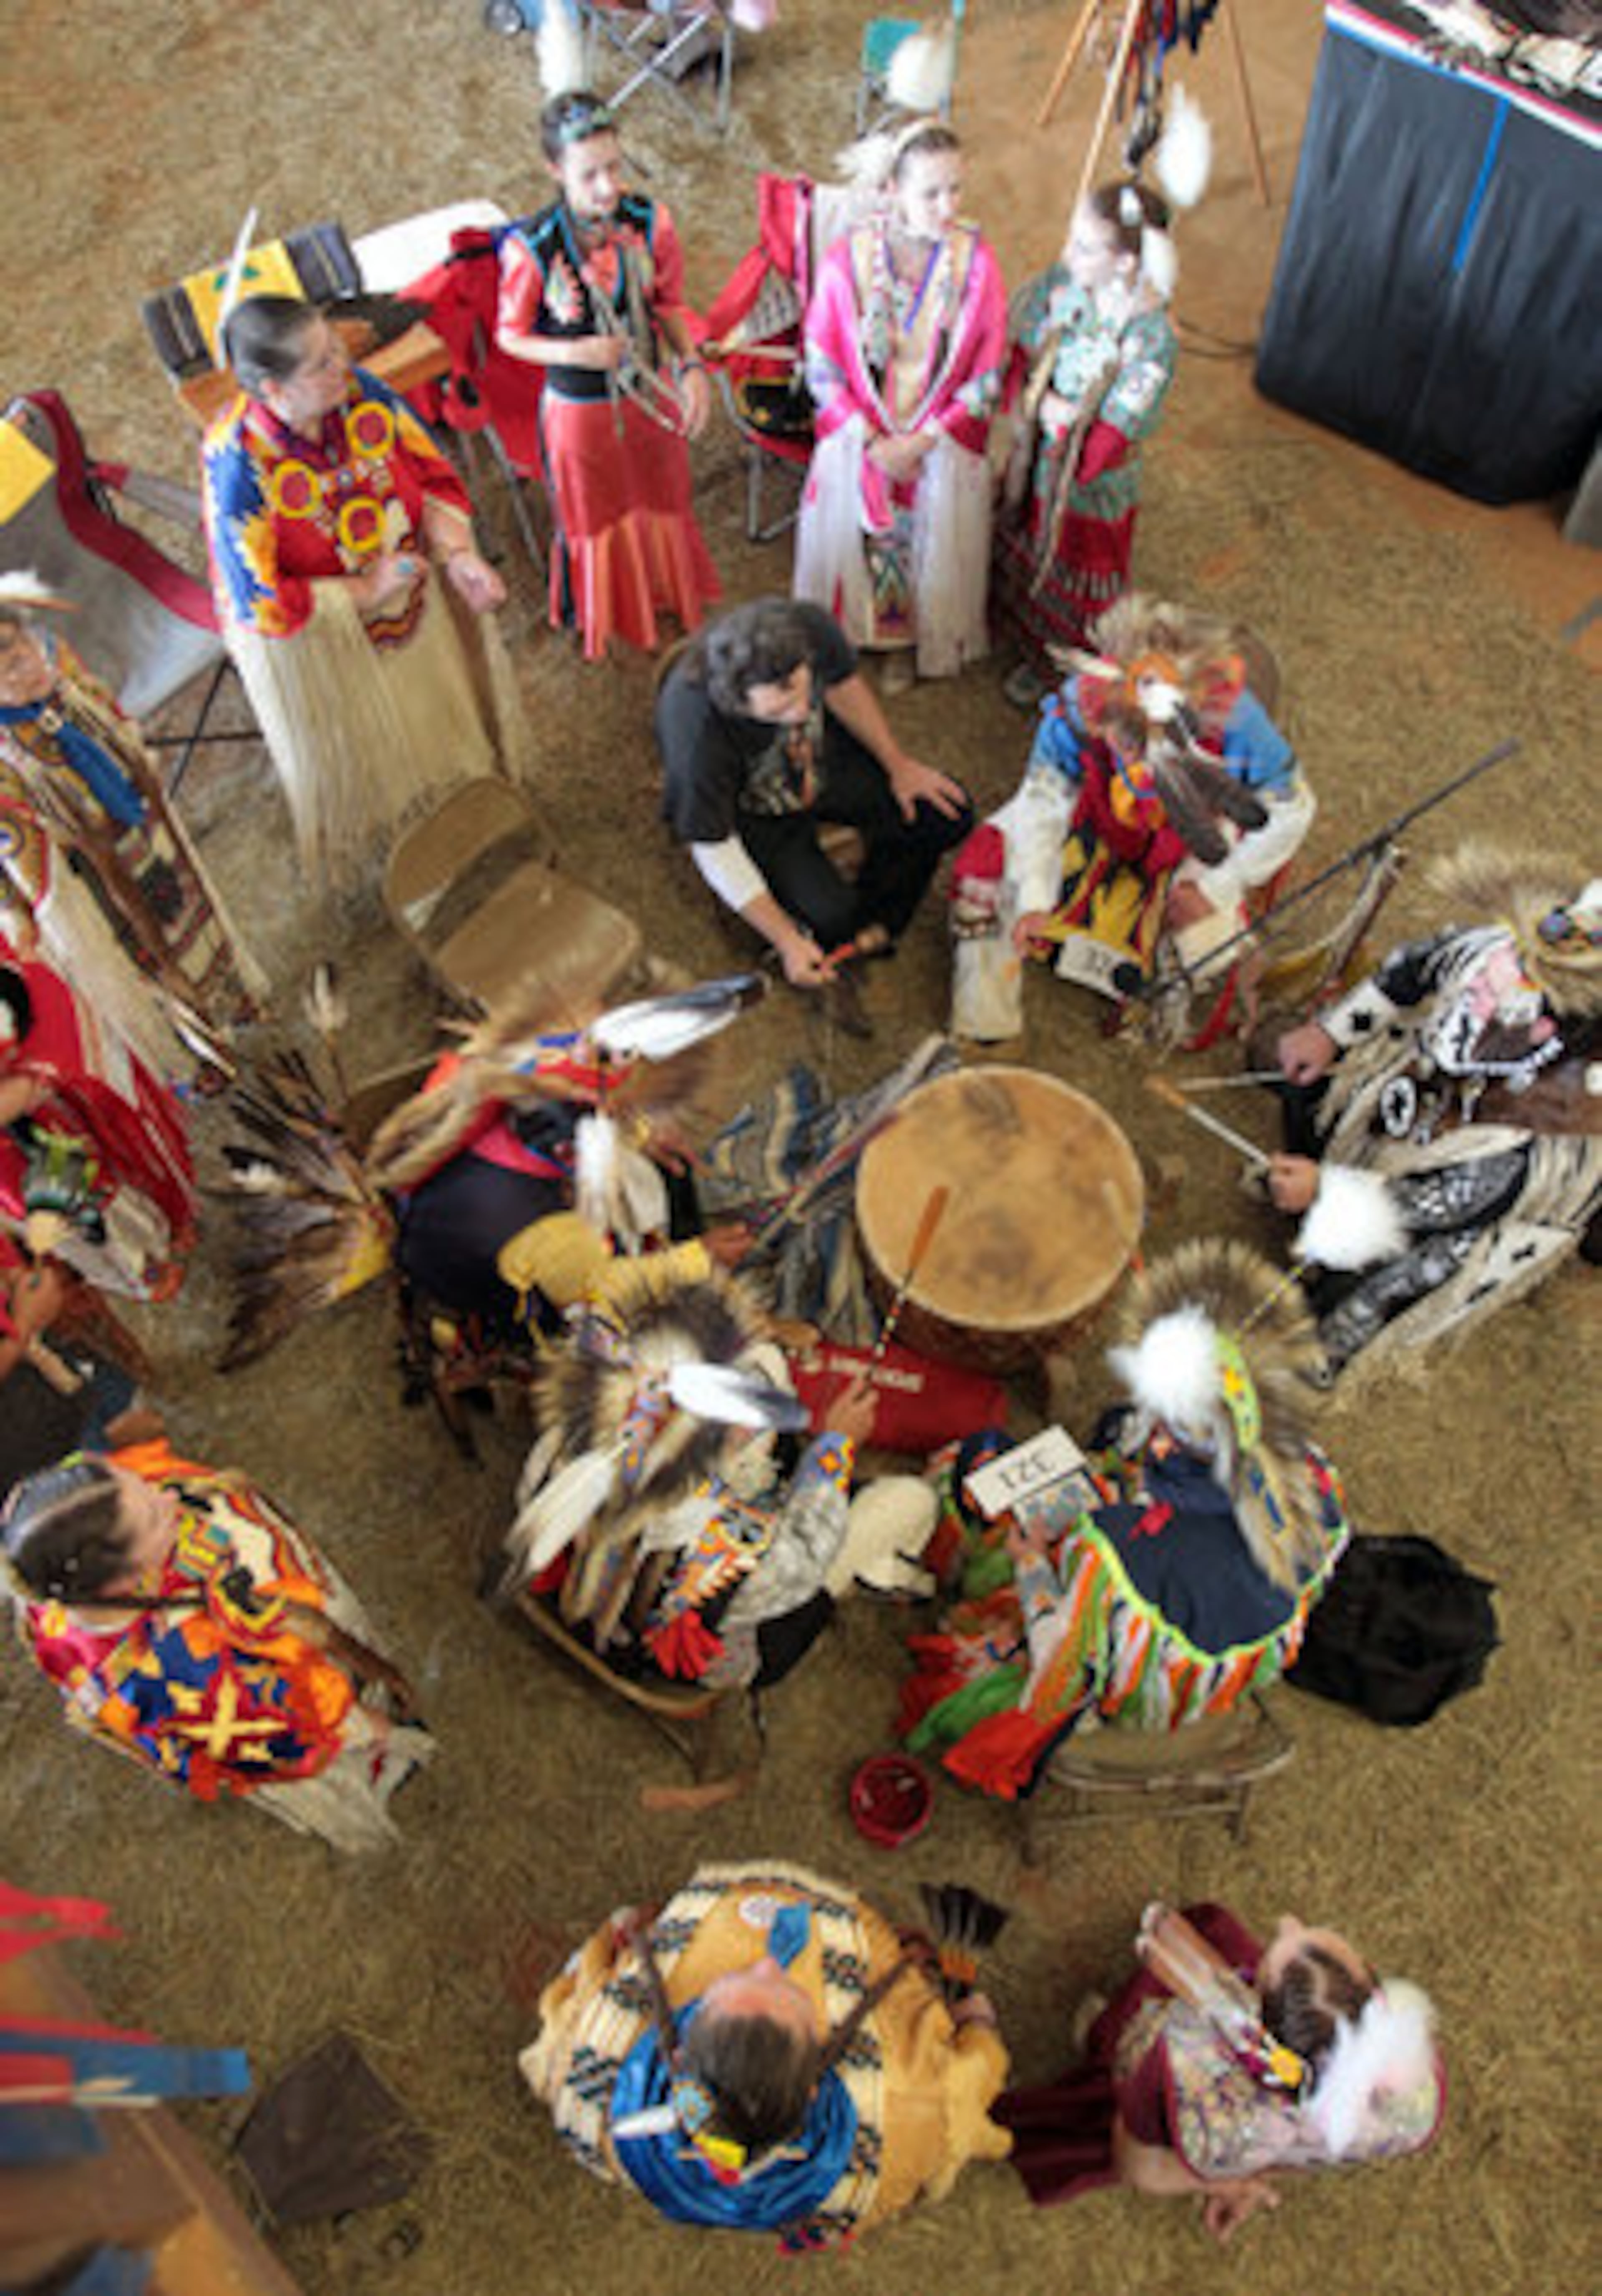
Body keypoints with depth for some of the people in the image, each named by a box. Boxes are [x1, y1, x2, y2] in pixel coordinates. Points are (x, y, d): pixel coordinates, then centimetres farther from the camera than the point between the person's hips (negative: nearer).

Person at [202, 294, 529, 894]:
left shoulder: (358, 390, -21)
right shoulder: (237, 462, -34)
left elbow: (432, 474, -7)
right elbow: (260, 606, -29)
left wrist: (459, 555, -24)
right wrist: (366, 592, -27)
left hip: (414, 593, 5)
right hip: (318, 640, -5)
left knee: (442, 722, 28)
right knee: (361, 761, 20)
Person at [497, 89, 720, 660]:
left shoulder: (649, 221, -18)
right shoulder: (530, 248, -27)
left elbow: (670, 303, -2)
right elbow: (511, 336, -12)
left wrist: (692, 365, -19)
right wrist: (575, 353, -29)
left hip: (650, 393, 3)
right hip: (578, 409, -3)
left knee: (661, 501, 27)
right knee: (593, 519, 21)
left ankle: (670, 596, 57)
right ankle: (600, 618, 50)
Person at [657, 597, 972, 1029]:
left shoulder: (812, 628, -31)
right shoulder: (698, 736, -41)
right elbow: (715, 851, -27)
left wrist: (898, 765, -4)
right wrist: (788, 944, -23)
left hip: (825, 757, 5)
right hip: (754, 812, -4)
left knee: (949, 815, -5)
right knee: (832, 922, -20)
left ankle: (874, 920, 15)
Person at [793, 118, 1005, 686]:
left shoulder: (976, 263, -15)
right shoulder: (847, 260, -17)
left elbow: (988, 376, -8)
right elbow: (822, 369, -9)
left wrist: (924, 441, -15)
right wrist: (875, 442, -15)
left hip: (942, 442, 0)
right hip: (859, 439, 0)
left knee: (930, 549, 13)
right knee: (851, 541, 14)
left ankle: (913, 641, 39)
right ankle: (842, 637, 40)